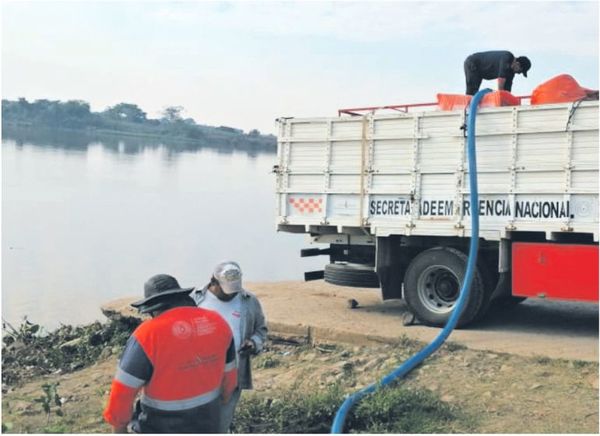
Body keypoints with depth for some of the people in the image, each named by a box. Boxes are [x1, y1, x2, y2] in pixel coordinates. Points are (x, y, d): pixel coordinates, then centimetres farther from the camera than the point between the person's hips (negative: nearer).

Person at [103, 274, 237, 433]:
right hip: (206, 419, 5)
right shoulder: (217, 323, -6)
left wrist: (119, 426, -2)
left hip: (164, 427, -4)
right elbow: (228, 372, 7)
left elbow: (124, 388, -17)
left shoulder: (149, 333, -21)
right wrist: (222, 399, 24)